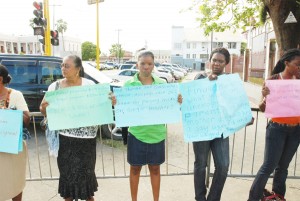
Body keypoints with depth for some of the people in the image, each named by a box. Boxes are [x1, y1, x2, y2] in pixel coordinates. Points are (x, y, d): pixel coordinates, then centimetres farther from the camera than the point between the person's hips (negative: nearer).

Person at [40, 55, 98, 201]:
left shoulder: (89, 84, -4)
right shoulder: (55, 86, 1)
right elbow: (47, 113, 5)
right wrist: (43, 108, -17)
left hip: (86, 138, -1)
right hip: (65, 138, 1)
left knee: (86, 171, 9)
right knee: (67, 172, 10)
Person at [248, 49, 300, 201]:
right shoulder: (274, 79, -8)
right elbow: (263, 108, -7)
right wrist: (265, 97, -27)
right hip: (277, 128, -4)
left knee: (283, 166, 14)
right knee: (269, 166, -2)